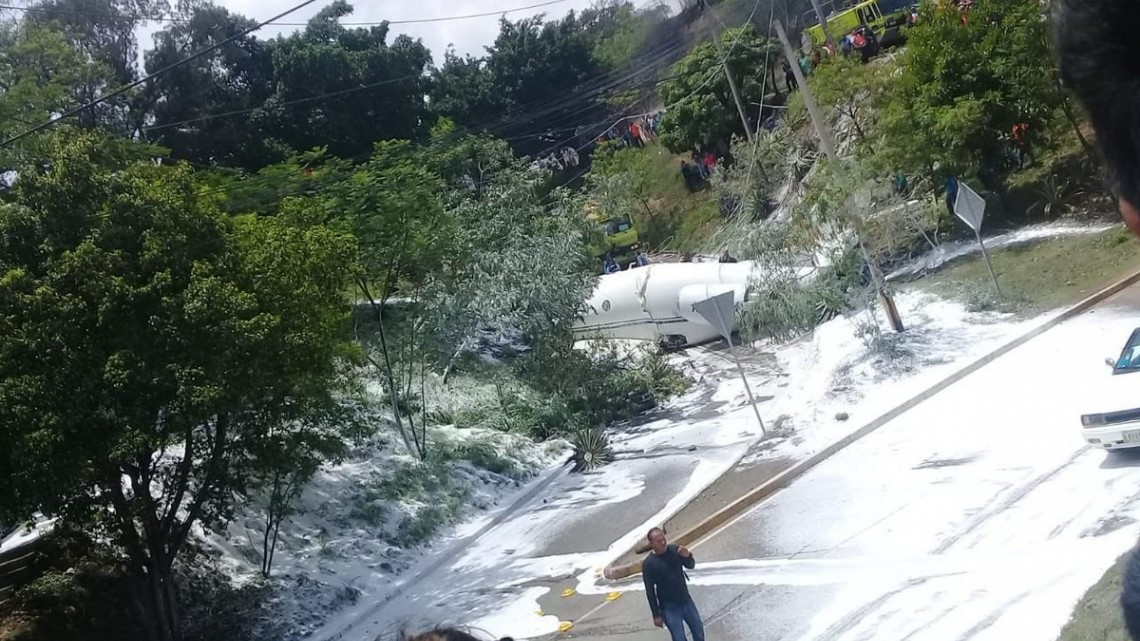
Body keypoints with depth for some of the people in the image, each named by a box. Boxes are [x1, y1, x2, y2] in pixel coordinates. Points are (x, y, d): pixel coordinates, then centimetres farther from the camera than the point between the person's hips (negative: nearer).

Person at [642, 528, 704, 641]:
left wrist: (687, 556, -21)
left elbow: (691, 565, 3)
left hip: (686, 600, 5)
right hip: (669, 607, -5)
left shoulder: (674, 550, -6)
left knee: (699, 631, 19)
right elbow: (650, 591, -12)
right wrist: (656, 615, -11)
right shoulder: (648, 564, -18)